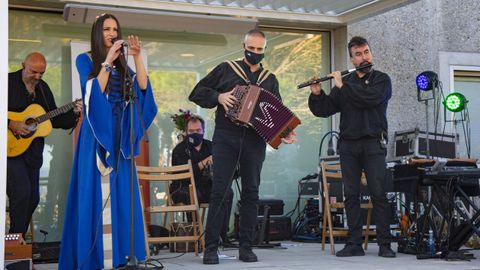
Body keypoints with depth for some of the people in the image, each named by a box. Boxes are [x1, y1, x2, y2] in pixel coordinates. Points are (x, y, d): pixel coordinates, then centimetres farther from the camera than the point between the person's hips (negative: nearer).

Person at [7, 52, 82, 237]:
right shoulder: (8, 82, -7)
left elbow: (54, 119, 17)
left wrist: (73, 113, 2)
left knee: (33, 198, 8)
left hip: (33, 151, 7)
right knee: (22, 192, -17)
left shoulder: (43, 88, 13)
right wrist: (11, 124, -21)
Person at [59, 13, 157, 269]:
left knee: (121, 191, 1)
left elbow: (142, 86, 0)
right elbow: (95, 92, -10)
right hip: (97, 133, -4)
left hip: (119, 134, 4)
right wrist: (107, 62, -14)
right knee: (96, 190, -7)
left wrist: (137, 57, -7)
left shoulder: (122, 64, 16)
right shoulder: (85, 60, 4)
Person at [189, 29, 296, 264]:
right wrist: (218, 97, -10)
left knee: (251, 192, 3)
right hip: (226, 137, -3)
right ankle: (211, 247, -3)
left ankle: (246, 247, 9)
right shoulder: (225, 70, 10)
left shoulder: (270, 80, 17)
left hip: (254, 140, 3)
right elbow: (197, 93, 8)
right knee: (219, 191, -7)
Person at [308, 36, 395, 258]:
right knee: (351, 195, 1)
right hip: (348, 145, 3)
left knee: (378, 194, -7)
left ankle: (384, 244, -5)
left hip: (373, 143, -3)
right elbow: (324, 110, 11)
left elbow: (371, 97, -15)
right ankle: (354, 243, 5)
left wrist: (343, 86, -11)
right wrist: (317, 94, -7)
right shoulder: (344, 83, 15)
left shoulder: (382, 80, 6)